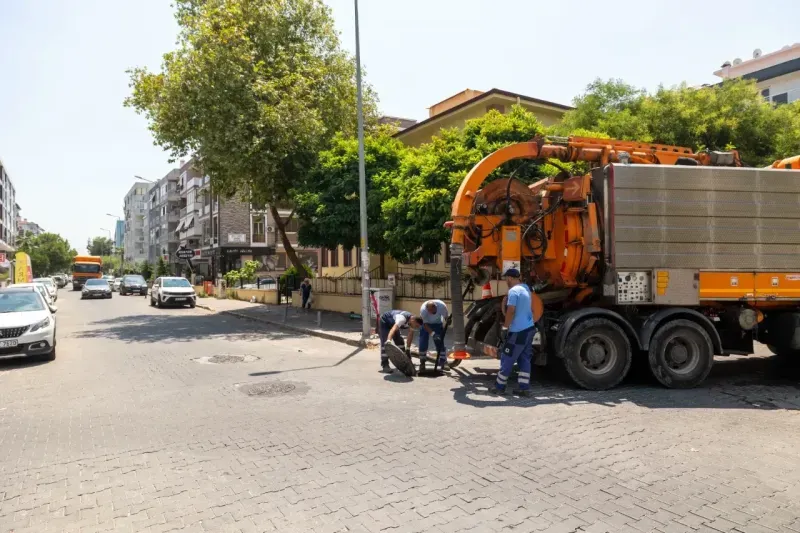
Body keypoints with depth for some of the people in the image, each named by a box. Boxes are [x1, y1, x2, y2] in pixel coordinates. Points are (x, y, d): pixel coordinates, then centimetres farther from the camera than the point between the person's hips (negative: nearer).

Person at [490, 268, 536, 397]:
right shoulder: (525, 288, 14)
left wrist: (504, 327, -17)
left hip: (518, 331, -9)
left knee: (507, 359, 2)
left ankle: (499, 387, 10)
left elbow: (511, 311, -22)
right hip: (529, 328, 9)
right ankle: (524, 388, 11)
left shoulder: (513, 291, -15)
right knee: (525, 359, 10)